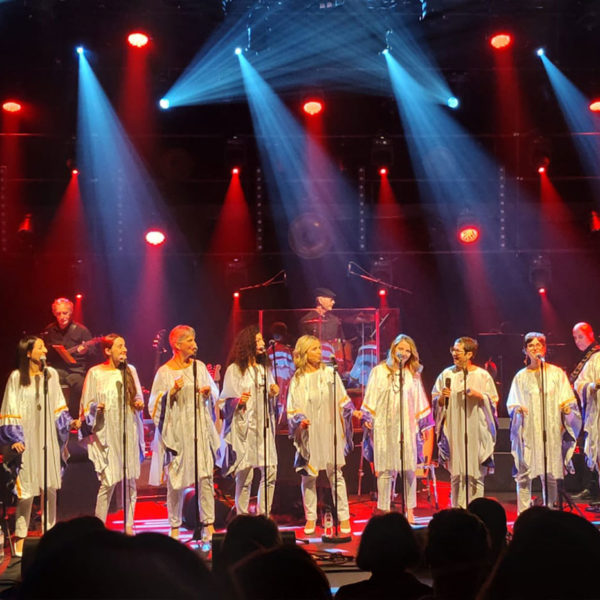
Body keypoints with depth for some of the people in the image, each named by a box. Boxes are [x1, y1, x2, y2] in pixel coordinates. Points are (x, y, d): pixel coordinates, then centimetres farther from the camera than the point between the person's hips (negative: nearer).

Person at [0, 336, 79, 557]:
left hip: (48, 437, 4)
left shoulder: (51, 374, 4)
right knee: (26, 489, -2)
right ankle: (20, 538, 9)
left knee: (50, 487, 6)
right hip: (26, 438, -3)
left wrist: (68, 422, -3)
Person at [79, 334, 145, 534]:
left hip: (129, 432, 4)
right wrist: (95, 408, -19)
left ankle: (129, 526, 12)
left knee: (130, 480, 4)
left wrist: (139, 403, -1)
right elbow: (87, 405, 1)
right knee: (108, 482, -7)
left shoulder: (130, 370, 10)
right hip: (107, 433, -4)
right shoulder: (95, 373, -1)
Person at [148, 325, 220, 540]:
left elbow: (215, 393, 17)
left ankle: (209, 525, 0)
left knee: (205, 476, -4)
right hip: (177, 431, -3)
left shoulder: (199, 366, 9)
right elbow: (156, 405, -3)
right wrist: (172, 392, -17)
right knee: (175, 480, 1)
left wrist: (208, 392, -5)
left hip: (200, 429, 3)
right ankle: (175, 527, 11)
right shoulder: (165, 372, -2)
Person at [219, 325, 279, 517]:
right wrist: (238, 401, -21)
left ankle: (263, 516, 9)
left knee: (270, 472, -2)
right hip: (244, 427, -5)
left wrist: (273, 394, 2)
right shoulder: (234, 369, -2)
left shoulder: (264, 368, 16)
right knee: (245, 475, -5)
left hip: (264, 427, 5)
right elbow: (225, 401, -2)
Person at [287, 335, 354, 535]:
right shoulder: (297, 380, 3)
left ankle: (344, 517, 4)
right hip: (309, 434, 0)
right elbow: (292, 408, 2)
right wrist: (300, 420, -15)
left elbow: (342, 401, 8)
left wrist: (352, 412, -3)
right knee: (308, 476, 3)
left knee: (335, 473, -1)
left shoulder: (329, 373, 5)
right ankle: (310, 518, 13)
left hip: (329, 431, 0)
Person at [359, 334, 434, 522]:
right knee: (386, 469, -1)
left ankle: (410, 510, 9)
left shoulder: (413, 374, 11)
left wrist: (424, 424, 11)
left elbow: (420, 401, 14)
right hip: (384, 426, -2)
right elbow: (371, 397, 4)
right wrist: (368, 419, -4)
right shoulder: (379, 371, 5)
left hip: (407, 426, 2)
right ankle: (384, 511, 5)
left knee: (409, 469, 1)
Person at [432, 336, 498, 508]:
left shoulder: (482, 376, 3)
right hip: (454, 430, 2)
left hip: (476, 429, -1)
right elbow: (435, 401, 12)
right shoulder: (446, 375, 8)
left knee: (476, 474, -2)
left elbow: (493, 400, 4)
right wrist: (442, 398, -9)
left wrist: (479, 395, -13)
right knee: (456, 474, 1)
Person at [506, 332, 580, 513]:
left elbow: (567, 401, 9)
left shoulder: (556, 373, 10)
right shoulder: (521, 377, 11)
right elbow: (512, 404, 10)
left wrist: (567, 409, -12)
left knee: (550, 476, 0)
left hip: (551, 430, 0)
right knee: (524, 474, -5)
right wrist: (517, 409, -12)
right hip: (528, 430, 0)